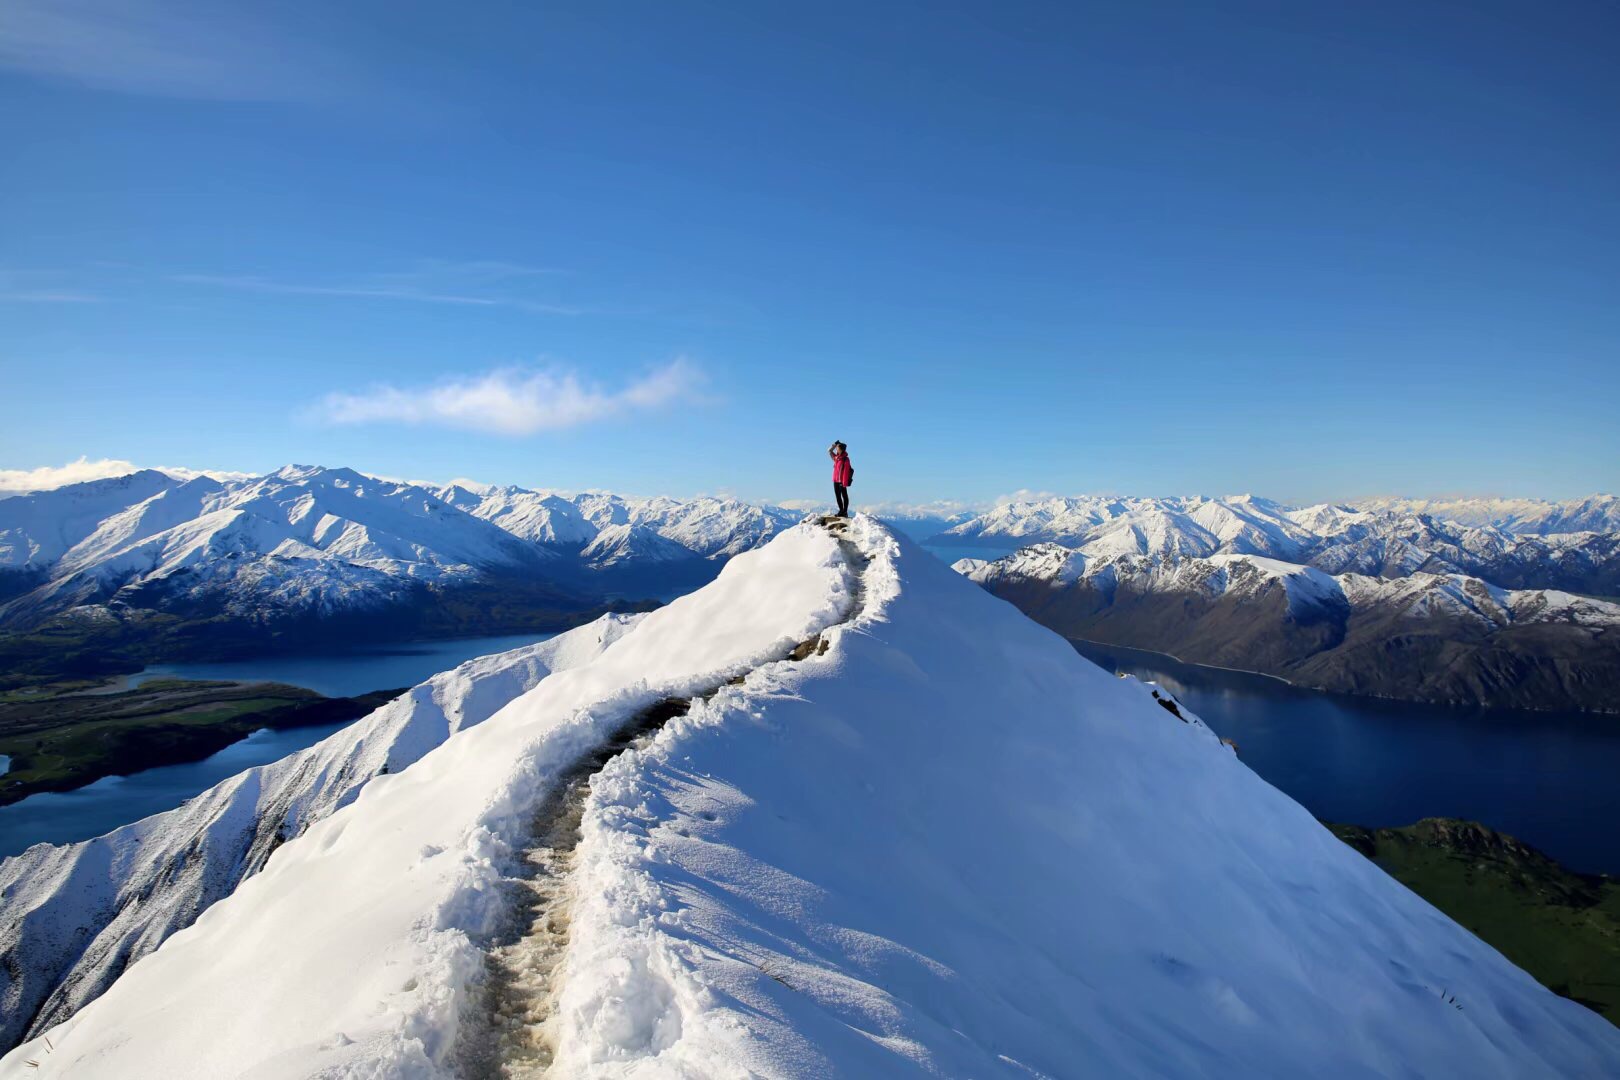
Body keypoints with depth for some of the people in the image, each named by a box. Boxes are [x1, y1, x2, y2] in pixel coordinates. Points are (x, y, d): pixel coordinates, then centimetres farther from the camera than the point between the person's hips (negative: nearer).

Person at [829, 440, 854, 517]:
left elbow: (846, 471, -18)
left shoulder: (845, 459, -14)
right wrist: (835, 444, 7)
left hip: (842, 481, -8)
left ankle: (845, 512, 4)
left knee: (844, 496, 0)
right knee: (837, 496, 12)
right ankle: (841, 511, 20)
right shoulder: (836, 457, 8)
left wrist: (844, 482, -22)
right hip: (835, 480, 8)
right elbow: (829, 450, 20)